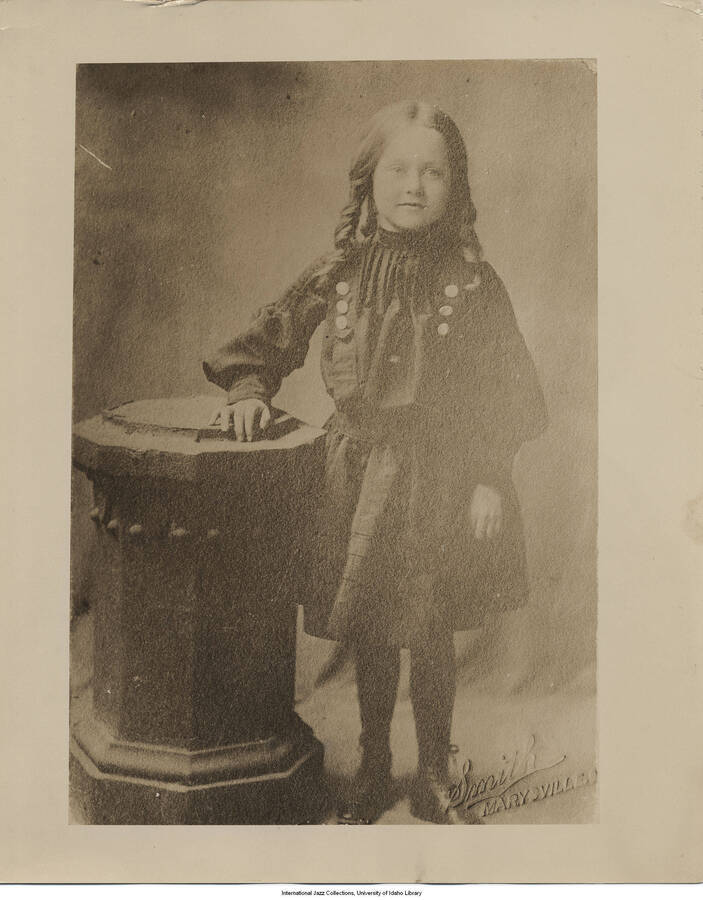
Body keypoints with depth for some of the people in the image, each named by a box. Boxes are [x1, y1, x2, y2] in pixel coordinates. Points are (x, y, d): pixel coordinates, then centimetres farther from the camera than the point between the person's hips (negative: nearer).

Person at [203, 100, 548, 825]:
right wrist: (250, 389, -9)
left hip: (442, 475, -1)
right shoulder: (339, 272, -1)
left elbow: (507, 387, -3)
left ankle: (434, 781, 31)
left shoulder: (471, 281, -5)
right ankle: (373, 772, 34)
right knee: (368, 635, 13)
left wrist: (489, 481, -6)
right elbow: (274, 335, 8)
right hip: (360, 468, 2)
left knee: (432, 635, 10)